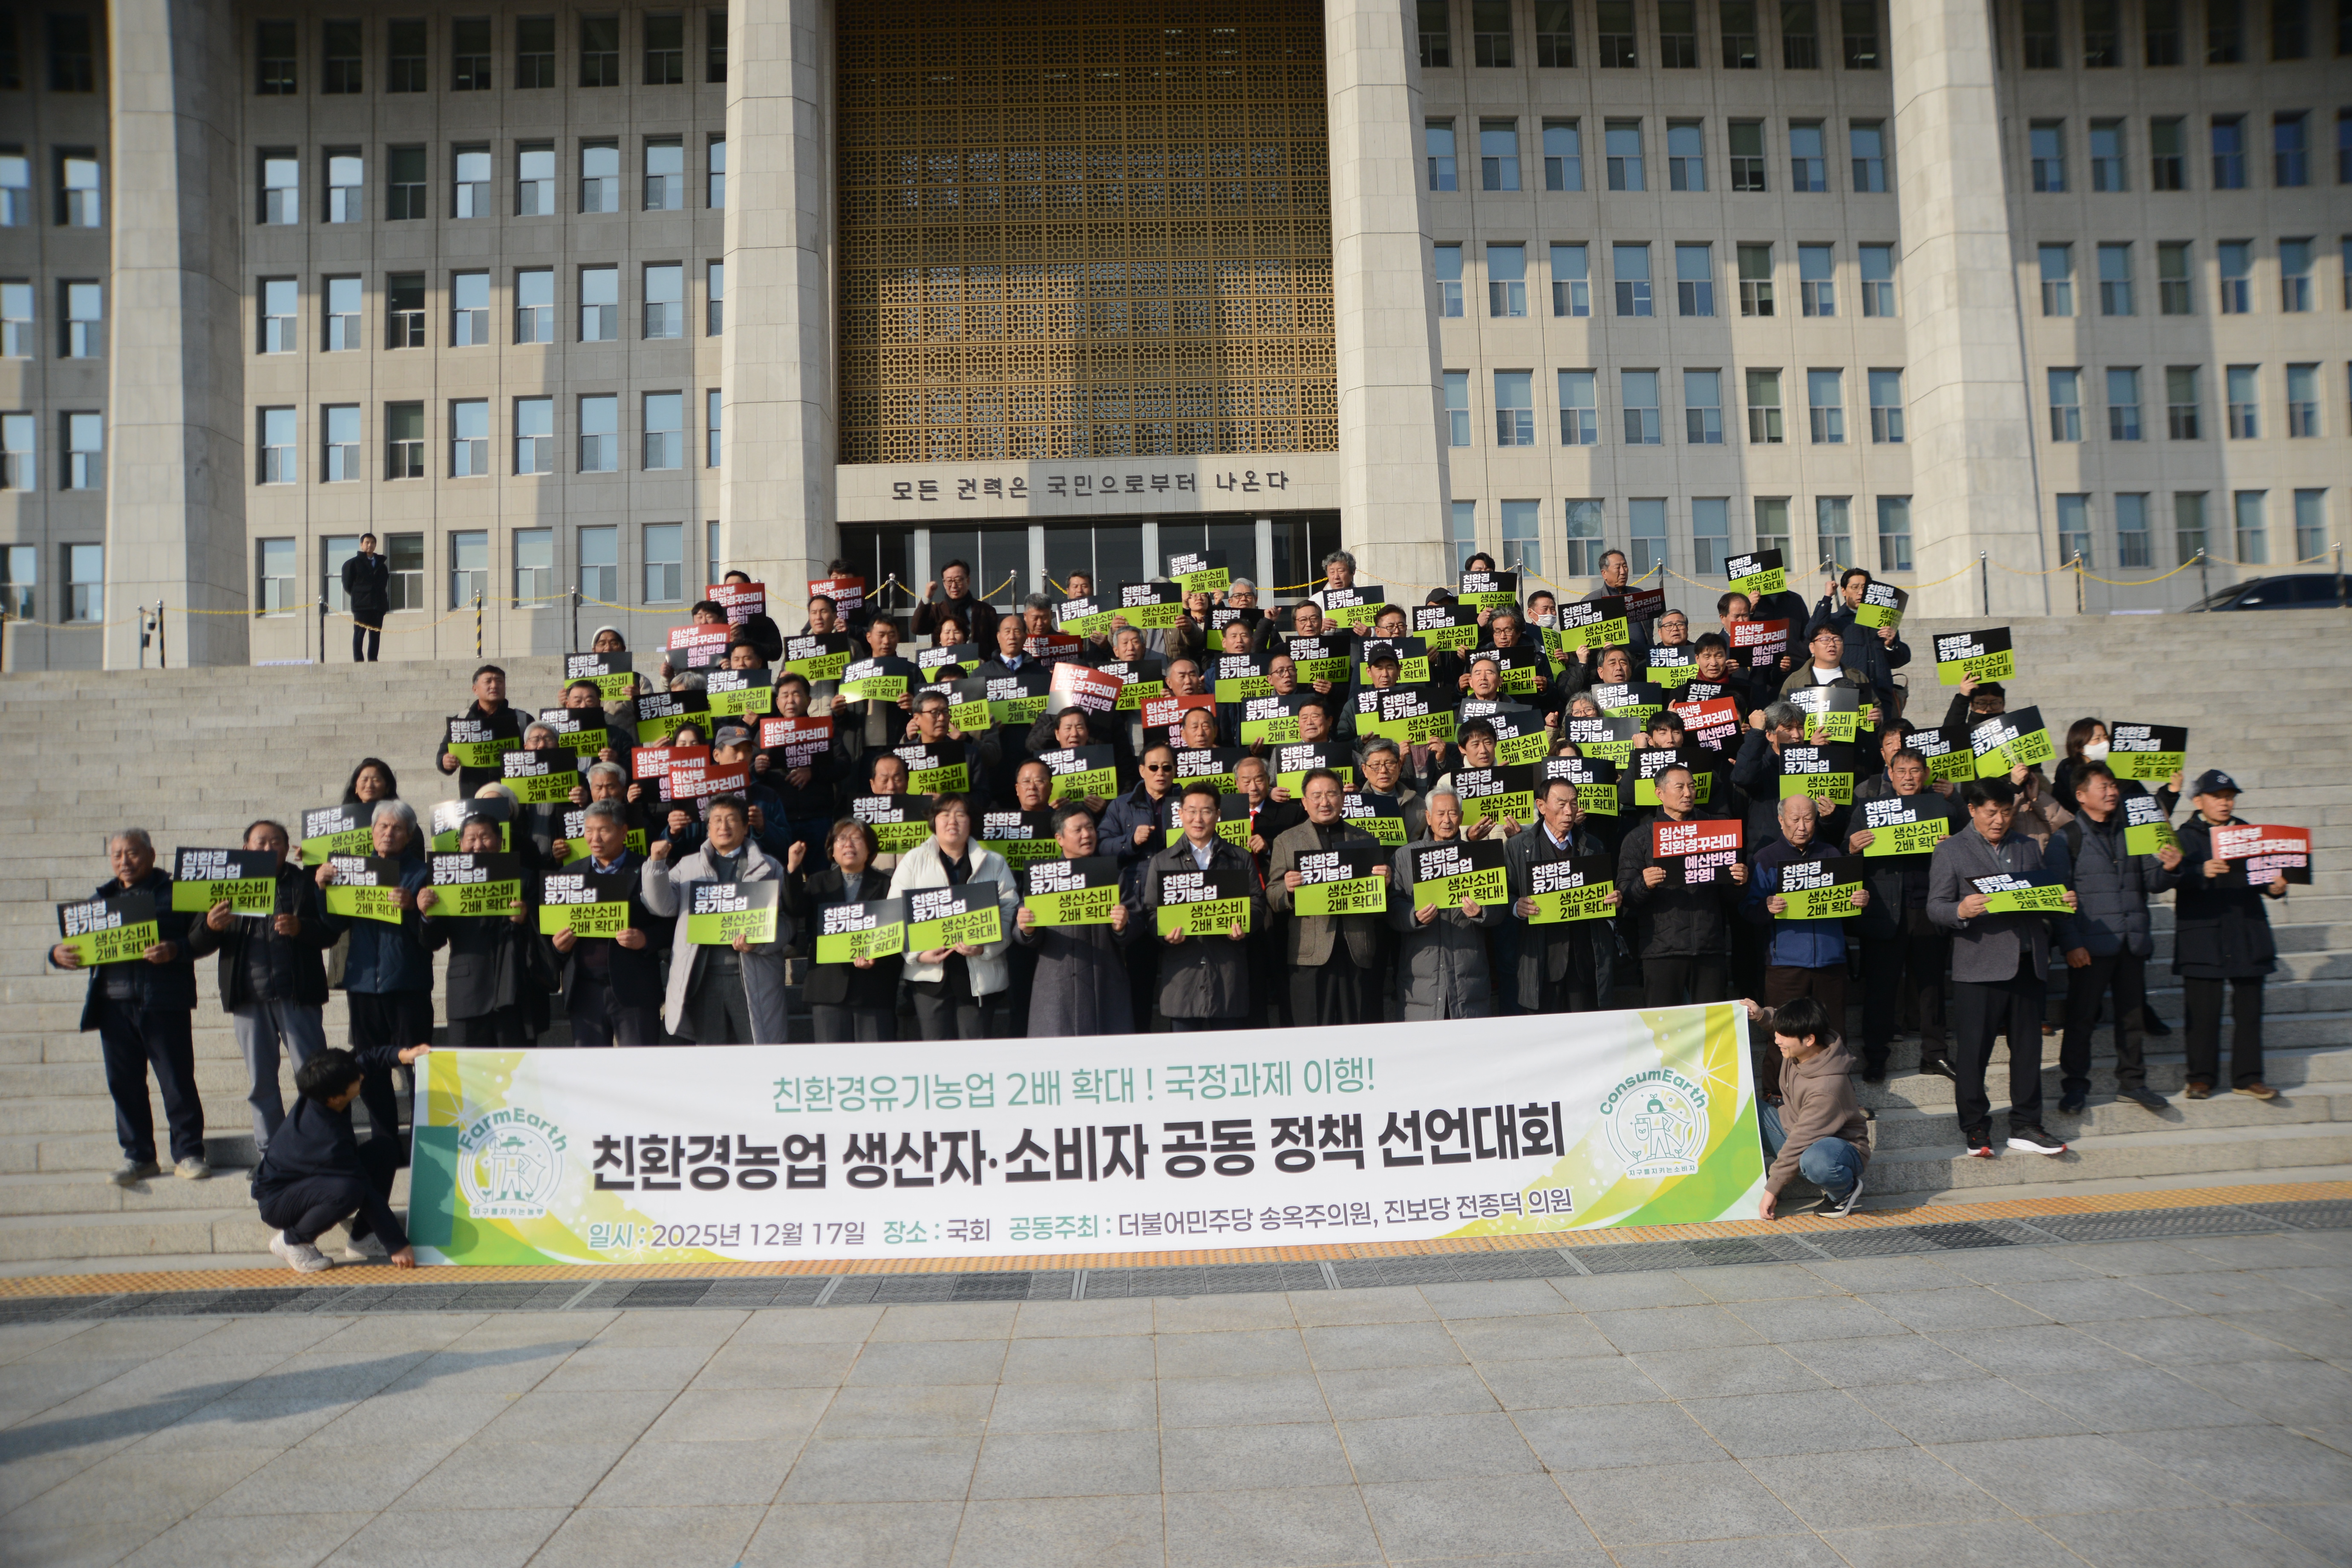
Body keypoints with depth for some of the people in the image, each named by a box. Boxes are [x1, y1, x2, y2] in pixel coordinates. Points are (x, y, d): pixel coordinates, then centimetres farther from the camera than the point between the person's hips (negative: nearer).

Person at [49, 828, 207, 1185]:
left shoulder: (175, 892, 3)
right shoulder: (102, 898, 17)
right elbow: (80, 941, 14)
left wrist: (174, 950, -23)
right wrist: (59, 954, -7)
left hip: (164, 1003, -4)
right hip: (115, 1004, 4)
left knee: (177, 1079, -2)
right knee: (124, 1082, 6)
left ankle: (188, 1155, 6)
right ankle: (138, 1156, 16)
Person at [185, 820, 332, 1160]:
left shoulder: (302, 884, 8)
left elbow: (330, 933, -3)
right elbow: (195, 947, 7)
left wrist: (300, 928, -23)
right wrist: (210, 927, -15)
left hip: (297, 994, -2)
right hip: (248, 996, 2)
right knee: (260, 1080, 7)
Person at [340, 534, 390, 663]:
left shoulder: (381, 564, 18)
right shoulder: (353, 563, 5)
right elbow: (348, 584, 4)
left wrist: (383, 601, 11)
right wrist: (357, 595, 3)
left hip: (379, 604, 4)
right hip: (361, 604, -4)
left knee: (376, 634, 2)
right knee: (359, 633, -5)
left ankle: (373, 659, 4)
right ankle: (358, 660, -6)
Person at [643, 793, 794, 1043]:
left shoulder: (768, 868, 10)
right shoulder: (688, 866, 17)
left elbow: (786, 923, 3)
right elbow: (664, 906, 3)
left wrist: (757, 943, -15)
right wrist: (657, 864, -10)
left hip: (754, 978, -2)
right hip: (703, 977, 2)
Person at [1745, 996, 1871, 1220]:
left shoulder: (1826, 1088, -34)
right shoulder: (1800, 1050, -12)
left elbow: (1798, 1145, -29)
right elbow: (1782, 1023, 16)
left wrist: (1772, 1190, -23)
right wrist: (1762, 1015, -6)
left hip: (1841, 1145, -7)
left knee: (1816, 1161, -44)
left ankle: (1845, 1189, -8)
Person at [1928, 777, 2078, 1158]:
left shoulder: (2029, 848, 17)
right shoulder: (1951, 851, 2)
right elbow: (1936, 907, -4)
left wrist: (2063, 903, -1)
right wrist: (1961, 910, -25)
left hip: (2027, 964, 4)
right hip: (1979, 965, -4)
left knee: (2027, 1047, 9)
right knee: (1973, 1051, -1)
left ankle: (2025, 1126, 19)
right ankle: (1976, 1129, 11)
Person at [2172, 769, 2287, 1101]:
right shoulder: (2186, 836, 1)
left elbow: (2263, 876, 14)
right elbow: (2179, 878, -14)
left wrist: (2275, 887, -8)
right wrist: (2203, 872, -33)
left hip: (2247, 936, 4)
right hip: (2203, 936, -4)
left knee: (2249, 1009, 4)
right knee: (2203, 1011, -3)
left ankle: (2247, 1077, 13)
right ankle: (2201, 1077, 8)